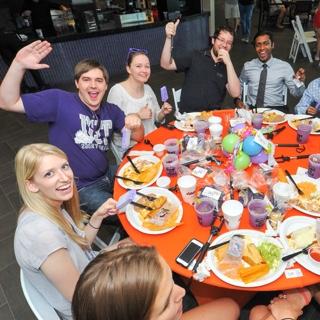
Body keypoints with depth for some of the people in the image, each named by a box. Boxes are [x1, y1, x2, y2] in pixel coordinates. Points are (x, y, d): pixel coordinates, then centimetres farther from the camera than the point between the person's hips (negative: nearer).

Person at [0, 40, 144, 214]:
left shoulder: (111, 110, 4)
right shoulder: (59, 100, -13)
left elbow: (138, 137, 6)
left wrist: (136, 124, -17)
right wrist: (18, 65, -33)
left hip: (107, 175, 6)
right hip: (80, 188, -6)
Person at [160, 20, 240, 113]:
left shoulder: (227, 67, 10)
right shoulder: (196, 57, 9)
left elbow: (235, 93, -5)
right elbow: (166, 64, 0)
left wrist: (228, 62, -8)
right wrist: (169, 38, -14)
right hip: (187, 115, -1)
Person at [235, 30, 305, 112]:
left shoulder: (285, 66, 7)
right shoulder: (247, 66, 10)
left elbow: (296, 93, 7)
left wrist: (300, 82, -15)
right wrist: (237, 99, 3)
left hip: (276, 109, -1)